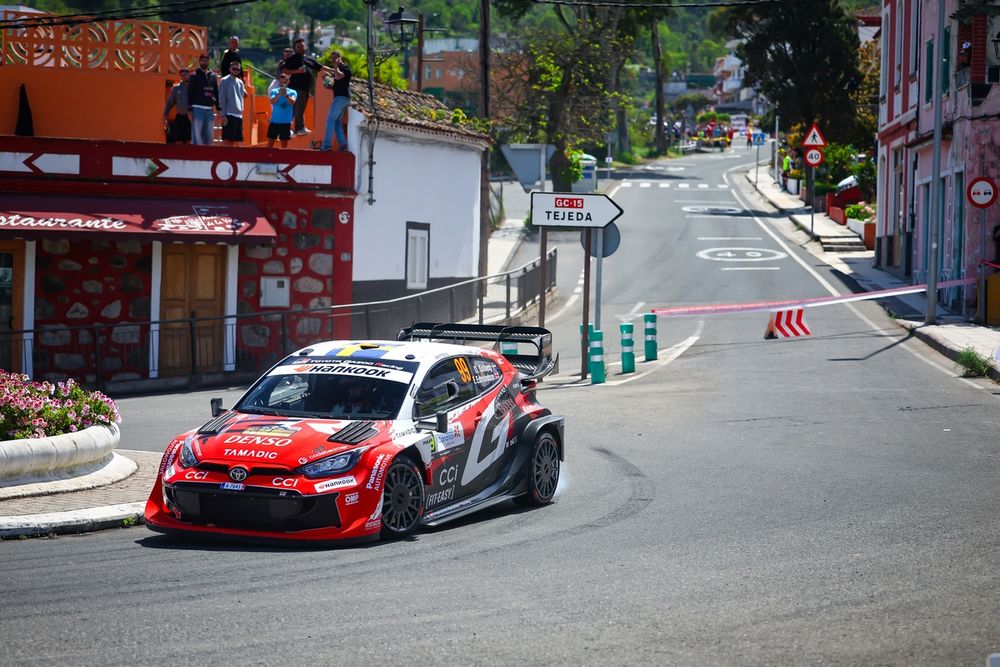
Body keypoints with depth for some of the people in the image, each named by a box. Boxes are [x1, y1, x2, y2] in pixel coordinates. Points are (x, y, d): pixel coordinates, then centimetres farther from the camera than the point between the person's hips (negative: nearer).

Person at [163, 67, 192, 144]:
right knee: (178, 141, 5)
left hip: (190, 118, -2)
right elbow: (169, 103, 11)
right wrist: (164, 117, 7)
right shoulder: (176, 88, 7)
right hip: (180, 118, 2)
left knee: (189, 142, -2)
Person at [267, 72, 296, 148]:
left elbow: (292, 102, -14)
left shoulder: (292, 92, 2)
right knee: (270, 142, 2)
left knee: (284, 144, 4)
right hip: (274, 121, 1)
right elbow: (272, 102, -12)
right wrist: (279, 94, -28)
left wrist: (286, 95, -30)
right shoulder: (274, 91, 4)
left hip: (286, 122, -1)